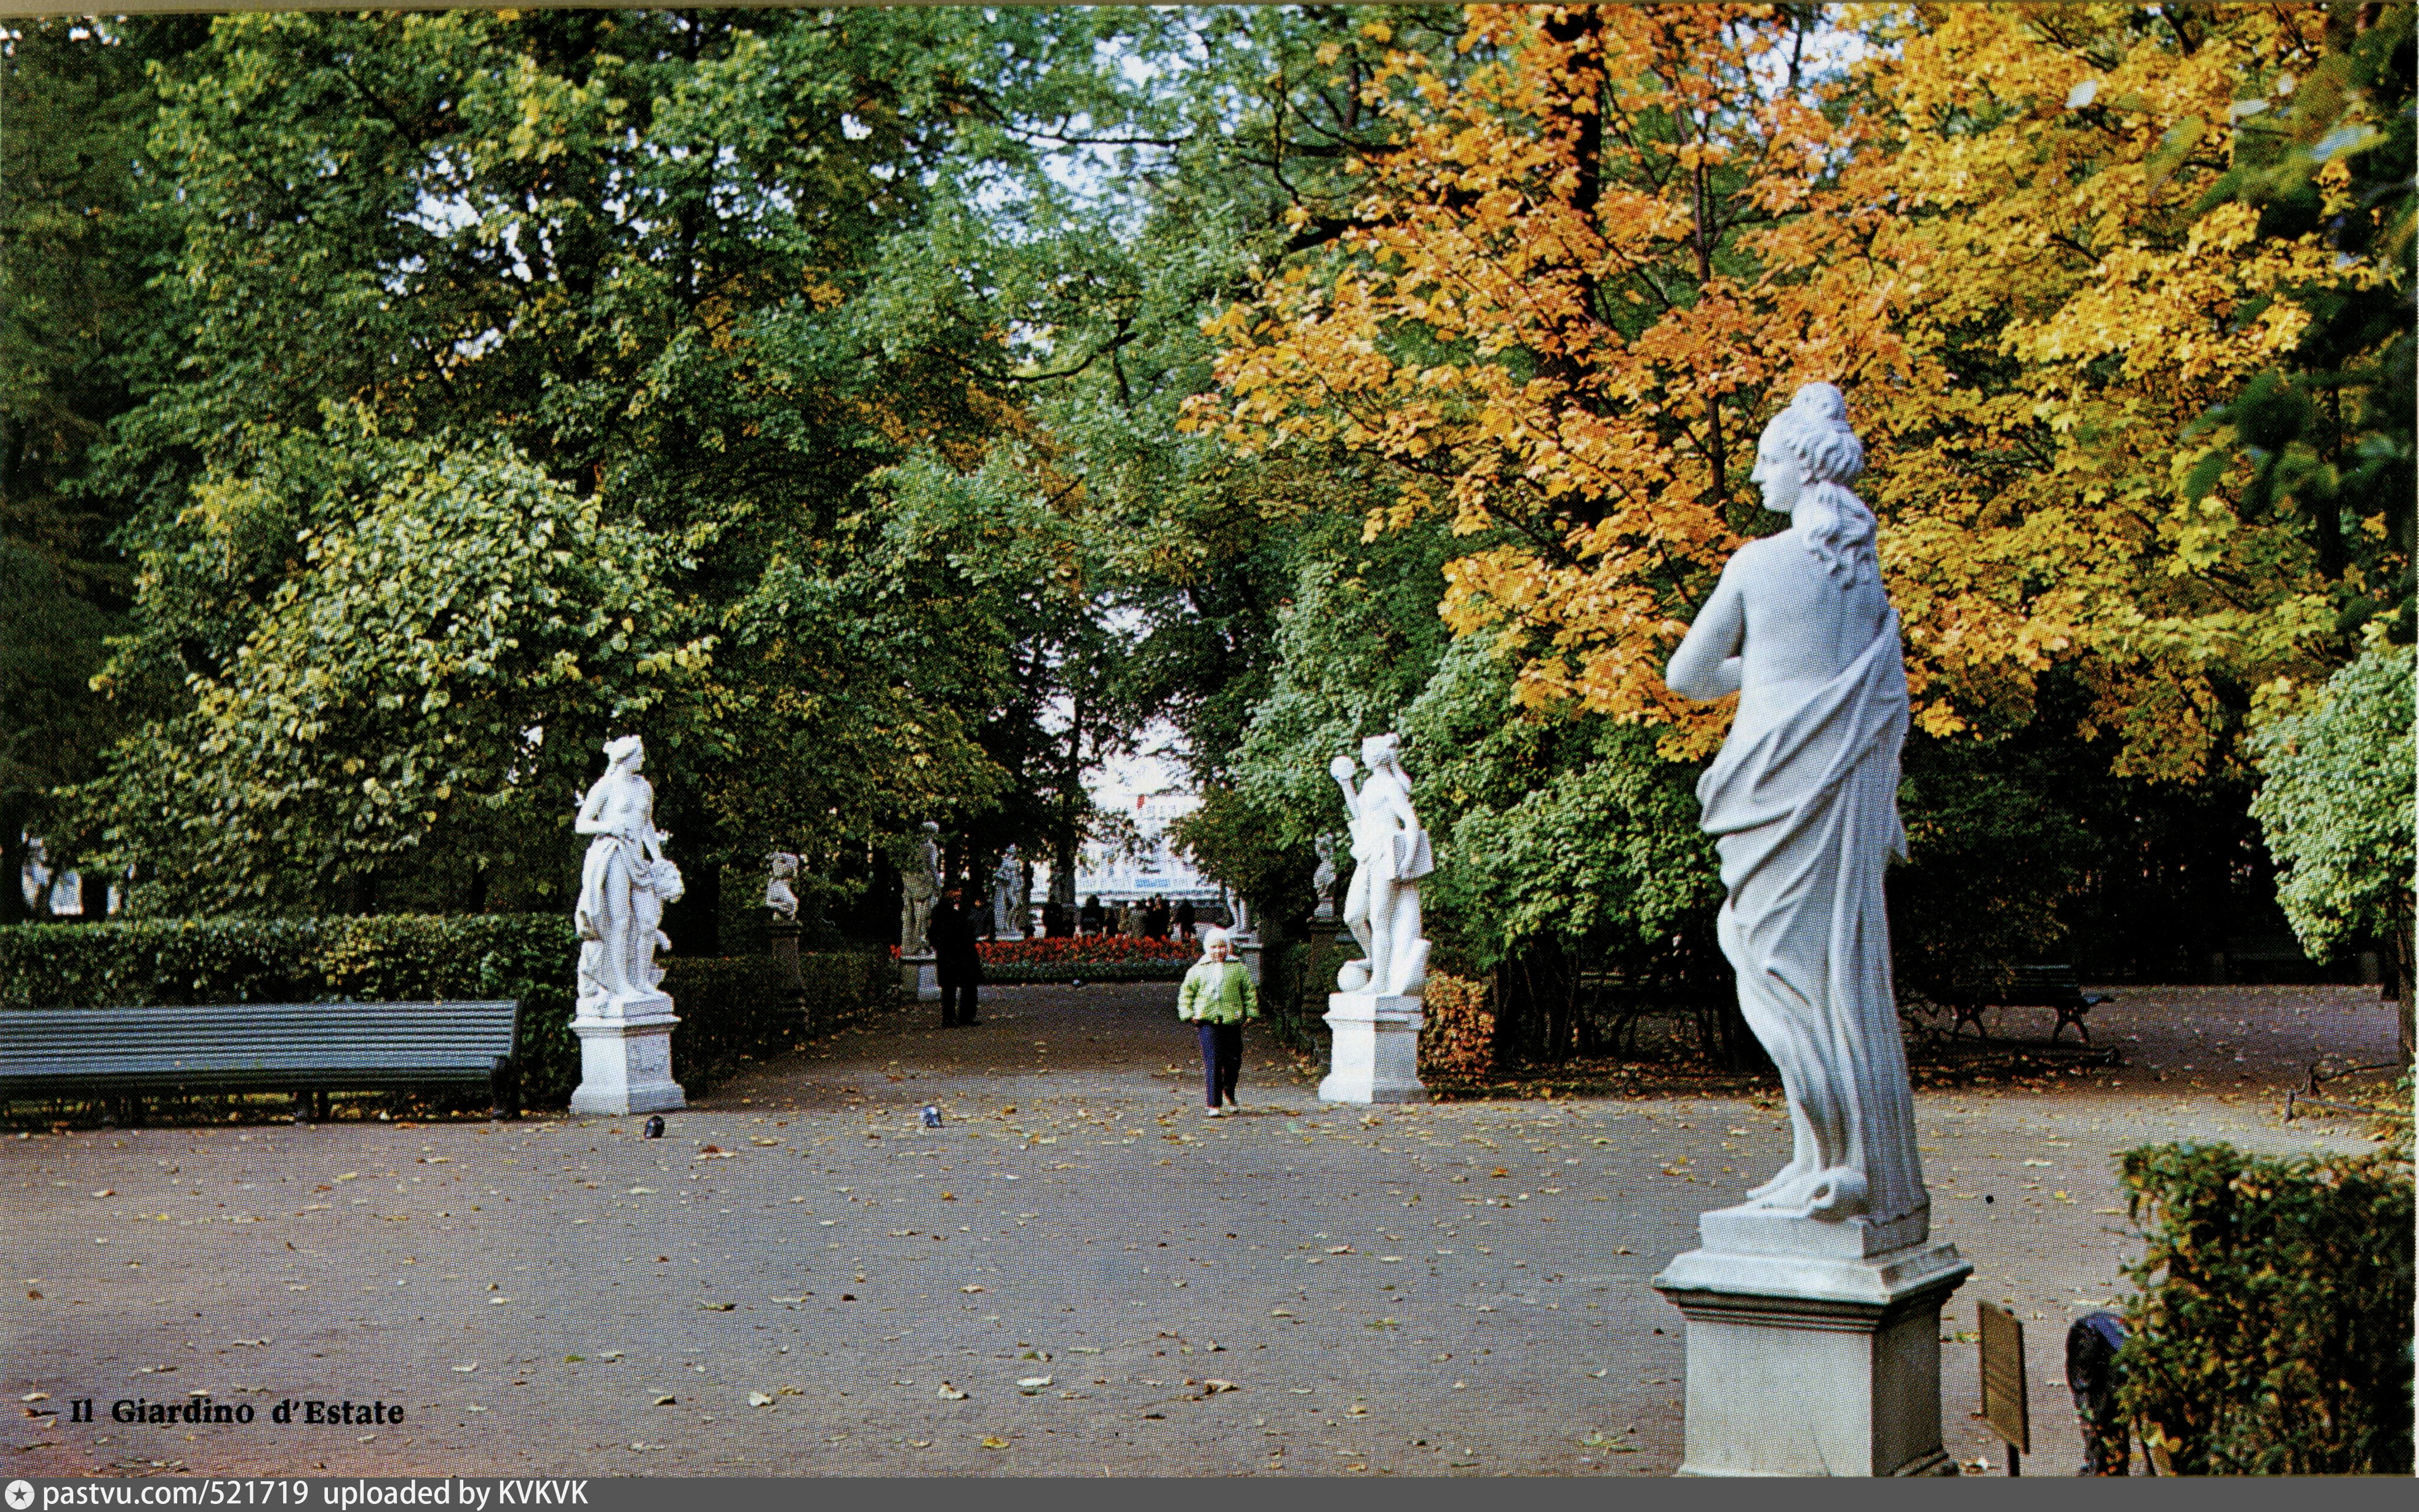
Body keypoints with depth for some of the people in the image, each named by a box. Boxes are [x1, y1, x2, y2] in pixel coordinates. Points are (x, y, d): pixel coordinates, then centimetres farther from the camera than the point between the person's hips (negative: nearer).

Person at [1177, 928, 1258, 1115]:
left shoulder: (1238, 968, 11)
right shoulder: (1198, 970, 10)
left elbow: (1250, 992, 13)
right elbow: (1185, 994, 13)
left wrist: (1251, 1014, 4)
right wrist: (1189, 1015, 2)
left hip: (1232, 1021, 2)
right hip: (1207, 1021, -1)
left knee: (1233, 1061, 7)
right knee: (1212, 1063, -9)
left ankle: (1228, 1093, 36)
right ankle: (1214, 1105, -7)